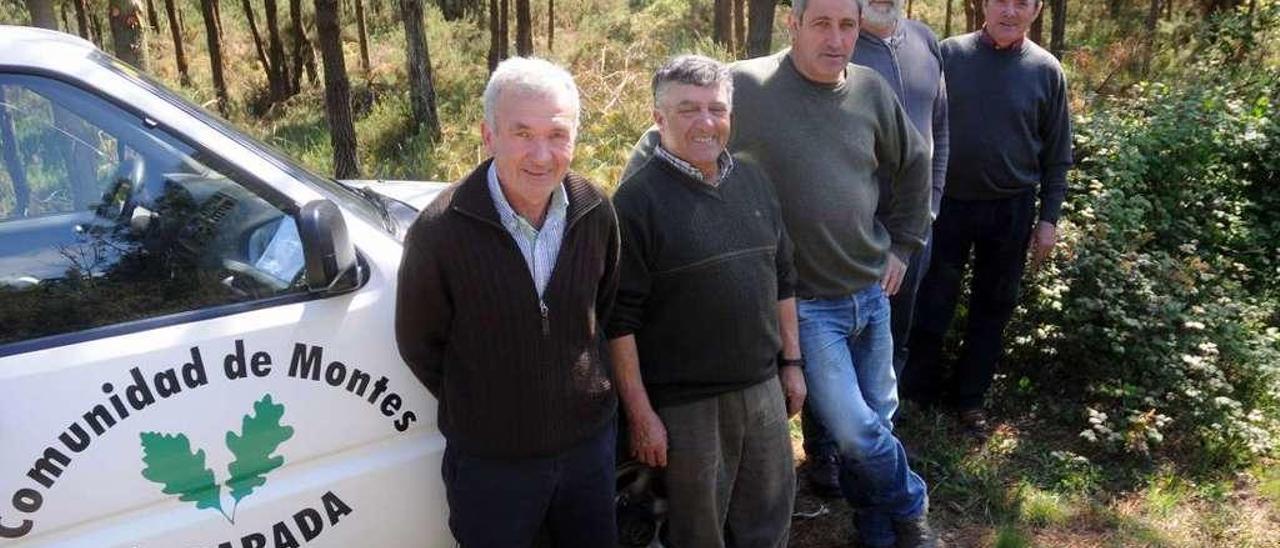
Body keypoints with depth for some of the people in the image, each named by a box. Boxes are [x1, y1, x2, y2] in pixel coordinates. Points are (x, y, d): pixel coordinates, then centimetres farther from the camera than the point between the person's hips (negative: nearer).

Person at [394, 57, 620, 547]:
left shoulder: (595, 213, -8)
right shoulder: (440, 231, -20)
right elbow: (418, 345, -7)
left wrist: (580, 382, 9)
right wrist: (476, 411, 0)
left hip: (591, 439, 4)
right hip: (490, 462, -3)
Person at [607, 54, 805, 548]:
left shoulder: (752, 180, 6)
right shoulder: (637, 200, -13)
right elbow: (620, 319, -15)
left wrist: (791, 362, 13)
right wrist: (640, 413, -15)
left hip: (763, 387, 6)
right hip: (686, 404, -5)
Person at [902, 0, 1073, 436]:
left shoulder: (1046, 71, -2)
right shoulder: (949, 54, -5)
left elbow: (1056, 155, 3)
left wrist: (1049, 217, 0)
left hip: (1011, 209, 1)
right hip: (948, 202, -1)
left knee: (993, 307, 11)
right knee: (931, 303, 6)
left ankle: (969, 397, 26)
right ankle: (917, 392, 23)